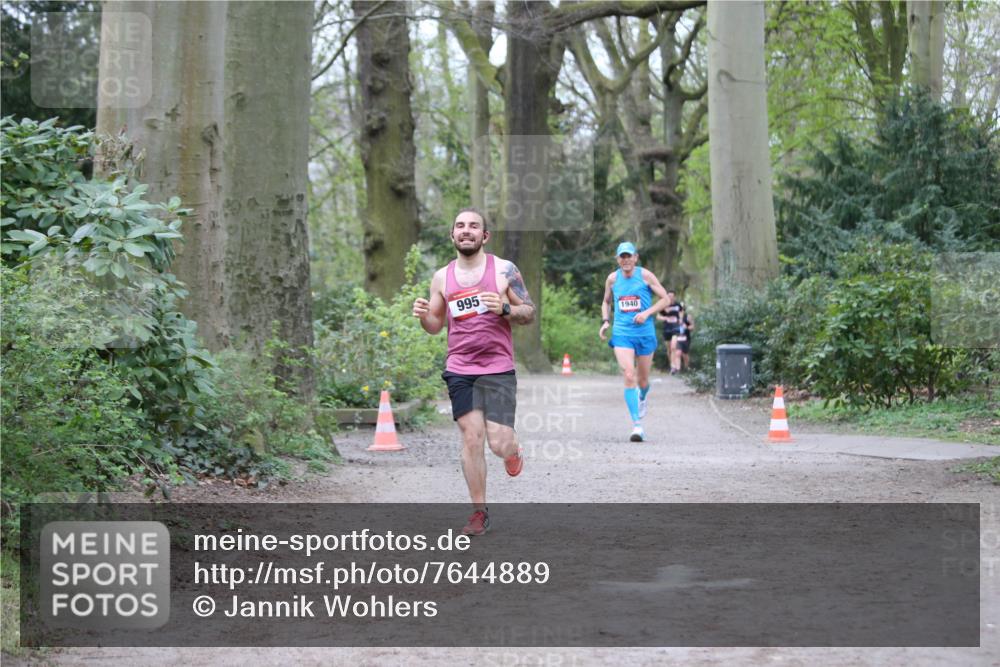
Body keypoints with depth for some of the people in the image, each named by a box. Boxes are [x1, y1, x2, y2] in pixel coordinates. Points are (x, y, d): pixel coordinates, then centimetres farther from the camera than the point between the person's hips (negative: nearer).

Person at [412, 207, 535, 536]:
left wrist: (503, 308, -19)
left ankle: (512, 451, 28)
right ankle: (479, 511, 9)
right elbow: (436, 326, 15)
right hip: (459, 370, 3)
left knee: (499, 443, -10)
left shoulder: (504, 270, -2)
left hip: (498, 369, -2)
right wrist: (423, 316, -8)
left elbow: (530, 312, 1)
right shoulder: (442, 277, 7)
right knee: (471, 438, -2)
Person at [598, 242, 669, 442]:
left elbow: (664, 298, 0)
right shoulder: (612, 279, 4)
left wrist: (647, 312, -14)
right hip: (622, 333, 0)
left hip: (645, 333, 0)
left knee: (642, 379, 12)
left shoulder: (645, 275, -3)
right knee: (629, 377, -17)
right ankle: (637, 425, -18)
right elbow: (606, 302, 21)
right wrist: (605, 321, 4)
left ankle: (642, 397, 51)